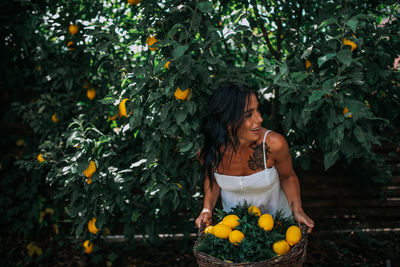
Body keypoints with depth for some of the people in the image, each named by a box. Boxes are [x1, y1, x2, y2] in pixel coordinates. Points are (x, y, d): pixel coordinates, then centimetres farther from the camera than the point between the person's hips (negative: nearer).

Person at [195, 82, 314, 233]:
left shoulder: (274, 144, -32)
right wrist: (207, 209, -17)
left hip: (276, 214, 0)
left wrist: (298, 211, -20)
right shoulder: (208, 153, -28)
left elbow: (288, 177, -10)